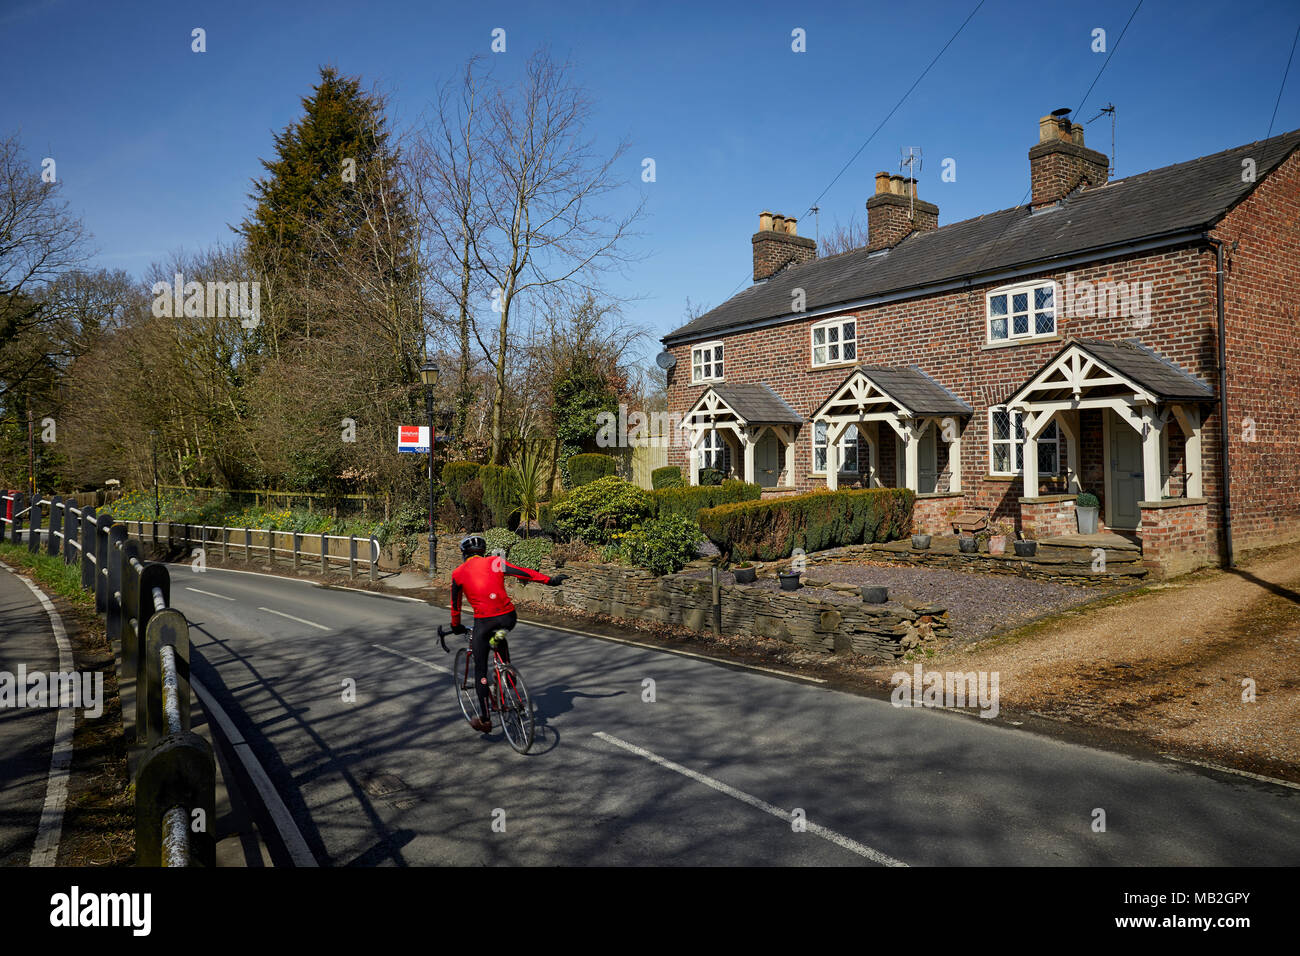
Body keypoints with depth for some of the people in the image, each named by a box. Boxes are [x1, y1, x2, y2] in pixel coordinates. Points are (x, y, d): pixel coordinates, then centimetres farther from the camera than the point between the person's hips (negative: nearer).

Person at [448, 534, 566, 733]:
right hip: (508, 618, 2)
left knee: (480, 670, 10)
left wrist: (456, 627, 31)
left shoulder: (459, 573, 8)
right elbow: (523, 573, 5)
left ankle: (485, 721, 10)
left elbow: (455, 604, 16)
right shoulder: (495, 562, 8)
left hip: (484, 622, -2)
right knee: (499, 636, 40)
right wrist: (550, 579, 12)